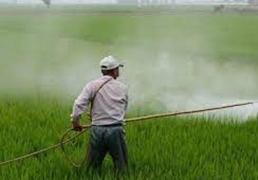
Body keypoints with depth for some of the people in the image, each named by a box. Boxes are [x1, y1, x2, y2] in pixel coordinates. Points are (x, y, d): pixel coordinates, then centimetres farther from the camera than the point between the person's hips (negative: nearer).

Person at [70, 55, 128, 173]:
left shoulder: (92, 85, 0)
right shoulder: (123, 88, 5)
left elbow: (79, 104, -9)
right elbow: (123, 109, 12)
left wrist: (75, 122, 4)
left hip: (97, 130, 0)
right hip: (116, 130, 0)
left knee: (93, 168, 10)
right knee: (121, 168, 9)